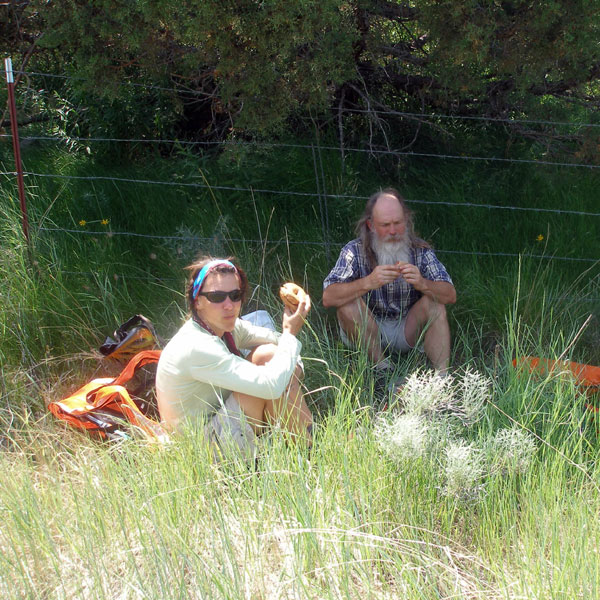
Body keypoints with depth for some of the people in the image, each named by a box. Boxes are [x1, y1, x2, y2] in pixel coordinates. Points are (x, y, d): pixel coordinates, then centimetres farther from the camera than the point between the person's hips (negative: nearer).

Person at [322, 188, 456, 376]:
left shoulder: (420, 251, -8)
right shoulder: (355, 251, -14)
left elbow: (450, 296, -16)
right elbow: (328, 298, -27)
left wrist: (422, 284, -38)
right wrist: (368, 283, -42)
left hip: (407, 331, 1)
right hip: (365, 331, -1)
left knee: (435, 302, -22)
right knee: (348, 303, -27)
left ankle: (441, 376, -26)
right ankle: (382, 367, -17)